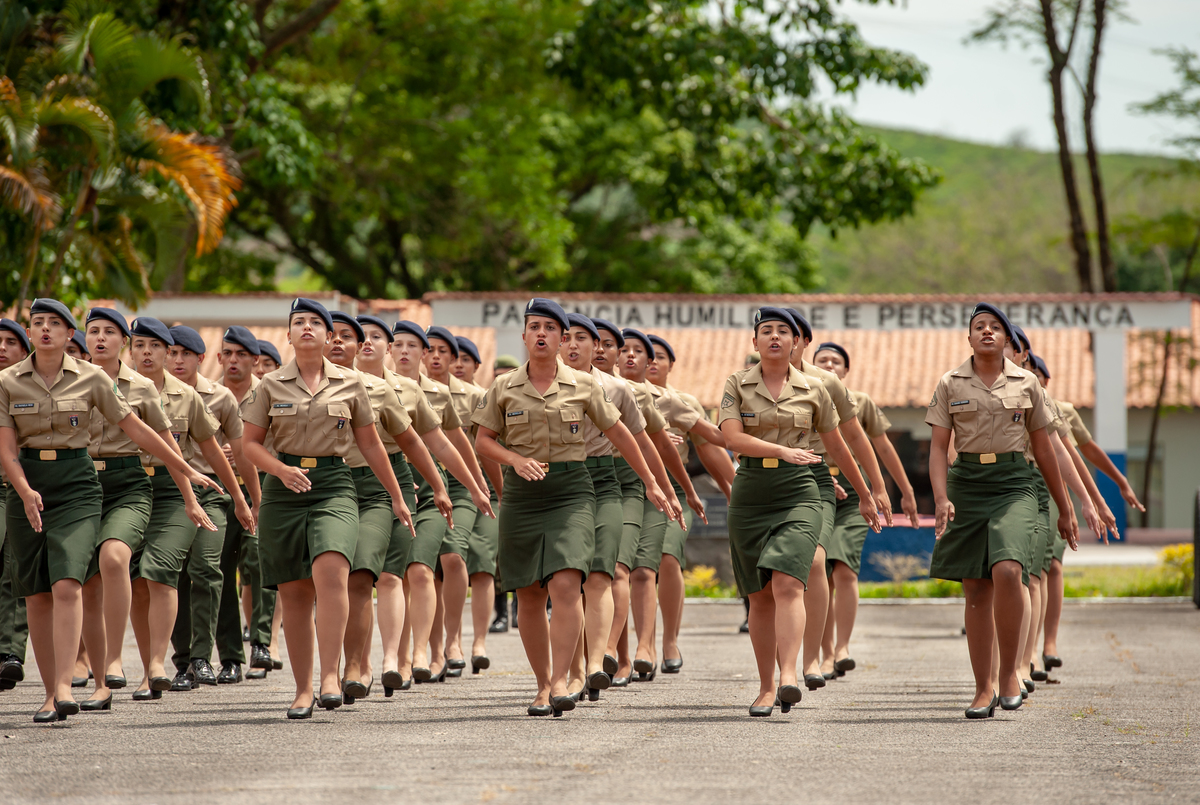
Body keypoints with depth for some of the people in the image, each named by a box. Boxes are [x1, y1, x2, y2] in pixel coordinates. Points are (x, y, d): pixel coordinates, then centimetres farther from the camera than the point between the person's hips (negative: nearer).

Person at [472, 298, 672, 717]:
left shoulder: (582, 386, 3)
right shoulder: (504, 388, 4)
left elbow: (618, 434, 13)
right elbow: (483, 441, 8)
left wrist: (650, 483, 17)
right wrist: (516, 460, -11)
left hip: (571, 491, -2)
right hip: (522, 494, 2)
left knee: (565, 584, -20)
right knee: (529, 597, 4)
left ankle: (560, 682, -20)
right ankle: (543, 686, 15)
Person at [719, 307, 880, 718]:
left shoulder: (813, 390, 7)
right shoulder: (737, 384, 5)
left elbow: (836, 446, 18)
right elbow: (732, 437, -10)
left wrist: (865, 496, 26)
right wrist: (783, 451, -22)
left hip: (798, 492, -1)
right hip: (750, 494, 1)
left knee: (787, 582, -20)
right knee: (760, 595, 6)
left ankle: (788, 676, -32)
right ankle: (766, 687, 14)